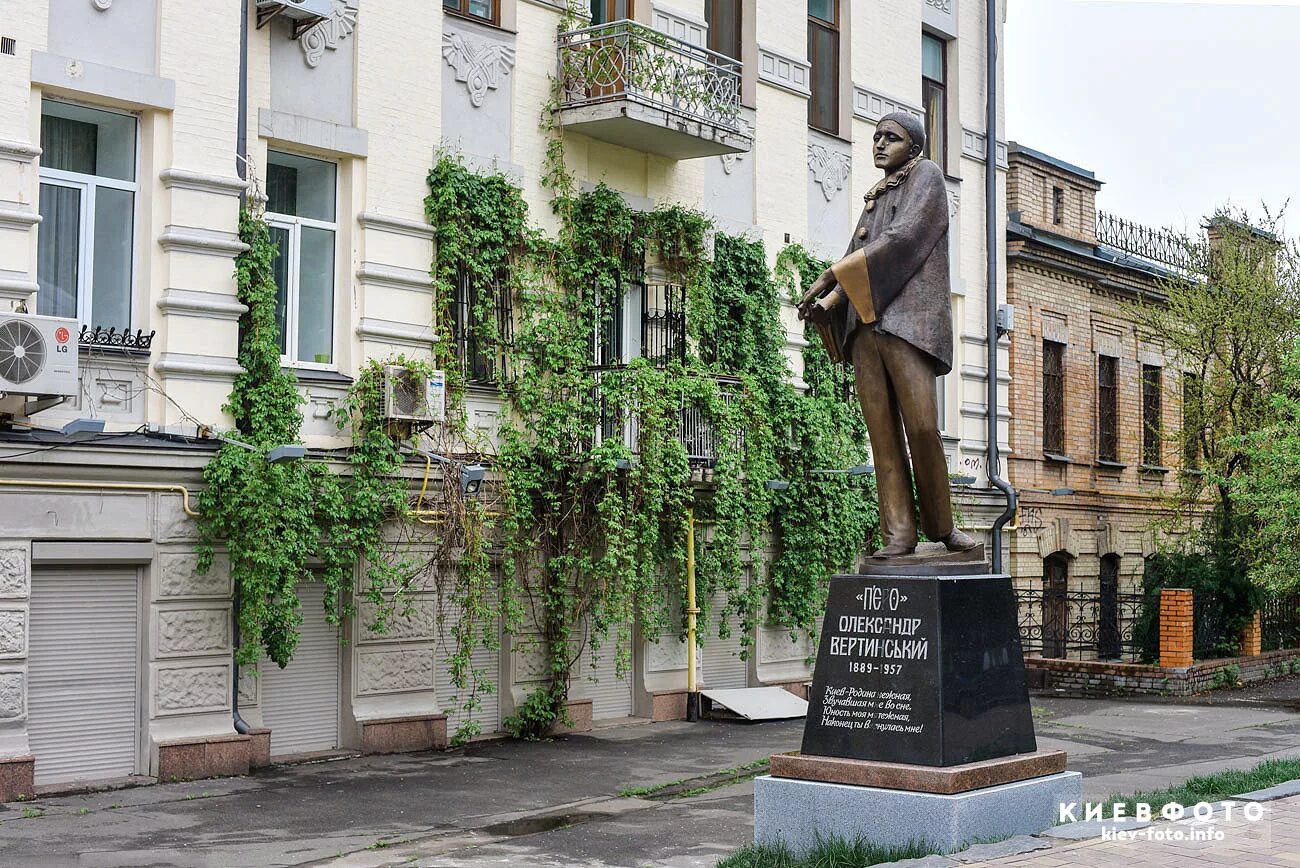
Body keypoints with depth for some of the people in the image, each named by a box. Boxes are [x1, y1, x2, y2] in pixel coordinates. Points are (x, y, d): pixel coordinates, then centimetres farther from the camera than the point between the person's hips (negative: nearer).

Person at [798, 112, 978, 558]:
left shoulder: (926, 175, 7)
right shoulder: (875, 197, 26)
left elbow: (904, 237, -8)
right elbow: (858, 259, 18)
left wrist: (835, 272, -10)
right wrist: (826, 303, -1)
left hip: (908, 318, -6)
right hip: (865, 323, 6)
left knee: (921, 426, -14)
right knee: (882, 432, -2)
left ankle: (941, 525, 1)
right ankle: (899, 532, -4)